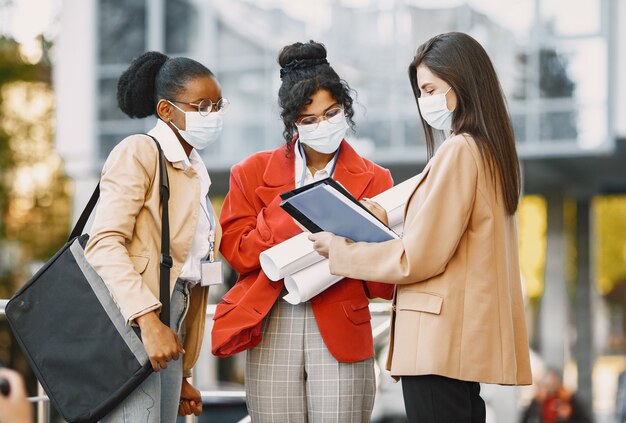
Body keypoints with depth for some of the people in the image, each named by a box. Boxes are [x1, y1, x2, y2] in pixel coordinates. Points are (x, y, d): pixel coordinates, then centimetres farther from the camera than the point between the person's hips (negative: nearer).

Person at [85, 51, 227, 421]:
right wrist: (148, 320, -27)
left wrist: (183, 373, 21)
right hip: (129, 325, -8)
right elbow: (104, 244, -16)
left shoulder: (196, 172, 22)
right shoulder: (140, 152, -4)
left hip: (166, 333, 8)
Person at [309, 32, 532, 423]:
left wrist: (339, 250, -3)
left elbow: (417, 258, -14)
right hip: (466, 336, 10)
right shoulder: (490, 150, 15)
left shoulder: (458, 151, -13)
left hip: (440, 341, -9)